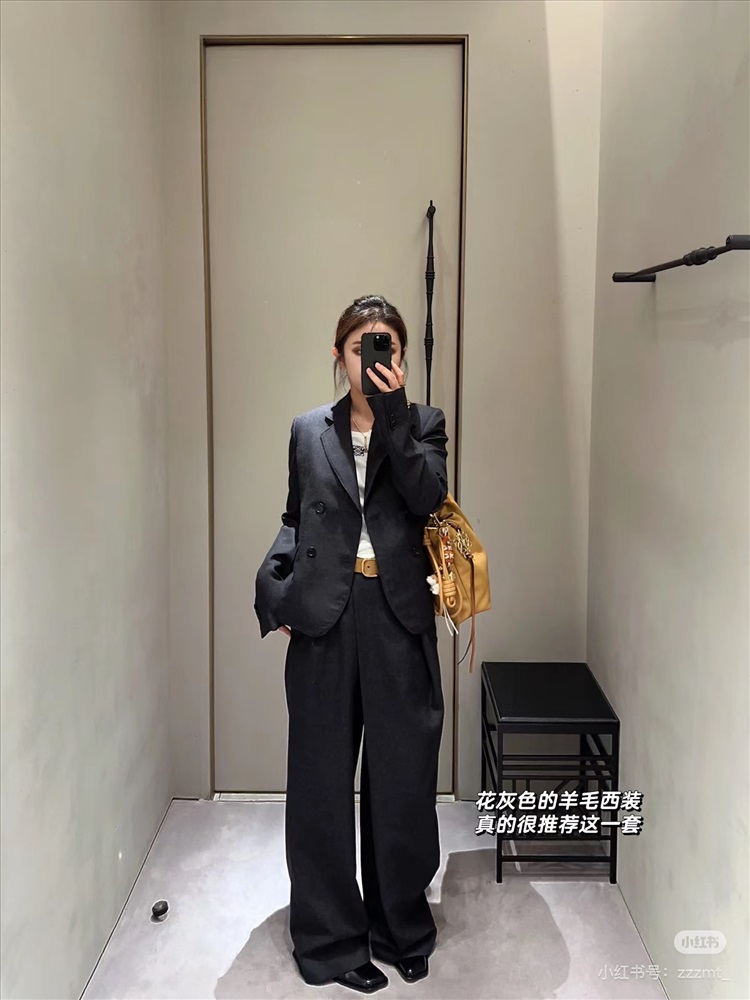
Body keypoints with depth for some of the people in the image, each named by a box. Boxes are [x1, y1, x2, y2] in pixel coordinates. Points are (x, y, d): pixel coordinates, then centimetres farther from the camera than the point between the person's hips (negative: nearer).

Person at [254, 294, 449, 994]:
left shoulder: (422, 424, 6)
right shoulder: (309, 431, 10)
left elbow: (428, 498, -12)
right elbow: (294, 522, 14)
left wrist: (393, 412, -16)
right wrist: (273, 592, -1)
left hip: (398, 619, -1)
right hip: (324, 619, 1)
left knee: (401, 775, 9)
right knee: (323, 778, 7)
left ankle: (402, 929, 30)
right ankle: (333, 938, 25)